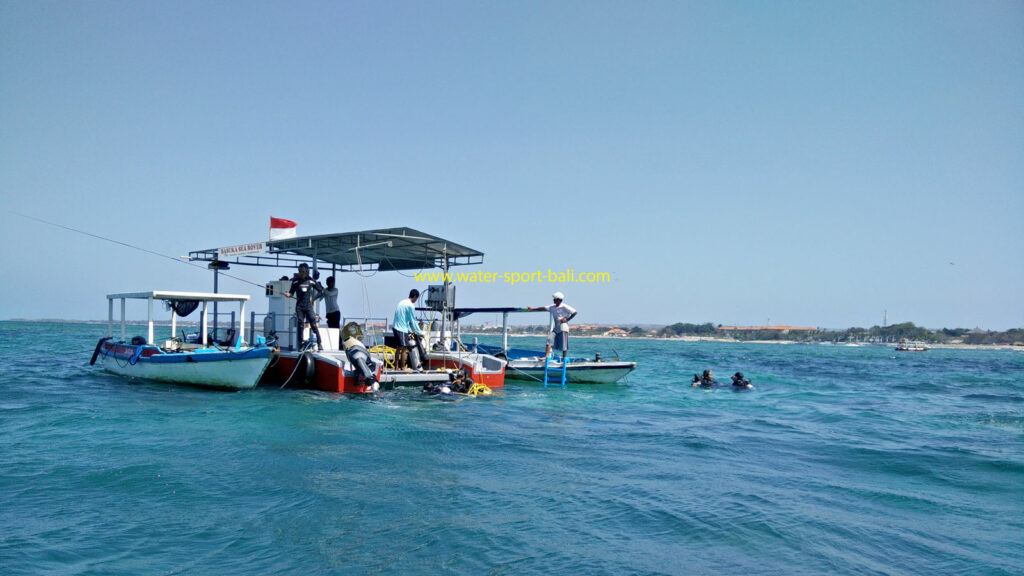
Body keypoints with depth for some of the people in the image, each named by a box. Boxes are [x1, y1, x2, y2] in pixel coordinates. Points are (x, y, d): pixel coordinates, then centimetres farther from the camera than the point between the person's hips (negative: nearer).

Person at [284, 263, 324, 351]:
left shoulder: (311, 281, 3)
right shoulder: (296, 281, 5)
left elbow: (320, 291, 12)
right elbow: (292, 292, 8)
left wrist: (313, 298, 3)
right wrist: (288, 294, -14)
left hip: (308, 305, -1)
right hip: (299, 306, 1)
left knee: (314, 325, -7)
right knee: (300, 325, 3)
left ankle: (319, 345, -7)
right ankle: (301, 345, 9)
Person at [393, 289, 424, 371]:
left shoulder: (402, 302, 16)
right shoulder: (411, 306, -12)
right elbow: (413, 321, -8)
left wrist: (410, 330, 26)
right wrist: (420, 333, 2)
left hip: (395, 327, 9)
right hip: (402, 329, -9)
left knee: (399, 348, 15)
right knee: (404, 348, -2)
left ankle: (396, 367, 19)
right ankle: (403, 367, 1)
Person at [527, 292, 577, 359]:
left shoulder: (564, 307, -9)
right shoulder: (552, 307, 9)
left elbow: (575, 312, -8)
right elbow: (543, 308, 12)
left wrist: (567, 319, -11)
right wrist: (532, 308, 10)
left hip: (563, 328, -6)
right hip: (555, 329, 6)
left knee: (564, 345, -1)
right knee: (549, 340, -11)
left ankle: (563, 360, 9)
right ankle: (546, 356, -13)